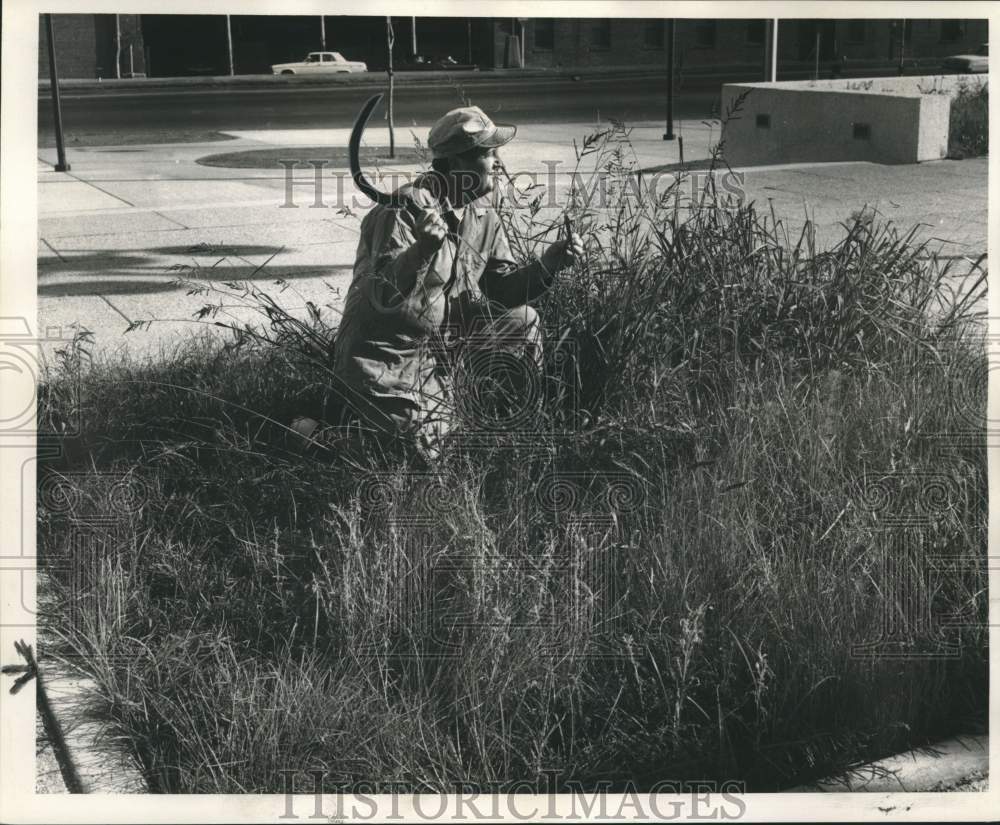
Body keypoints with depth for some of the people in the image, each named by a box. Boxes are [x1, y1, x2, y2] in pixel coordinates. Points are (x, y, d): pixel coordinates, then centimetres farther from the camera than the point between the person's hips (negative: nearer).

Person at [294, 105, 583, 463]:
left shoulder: (485, 218, 5)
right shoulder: (406, 209, -20)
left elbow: (500, 288, 6)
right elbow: (384, 296, -29)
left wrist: (547, 265, -10)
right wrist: (422, 250, -46)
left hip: (445, 343, 8)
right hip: (388, 354, -8)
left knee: (522, 321, 3)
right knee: (425, 449, -19)